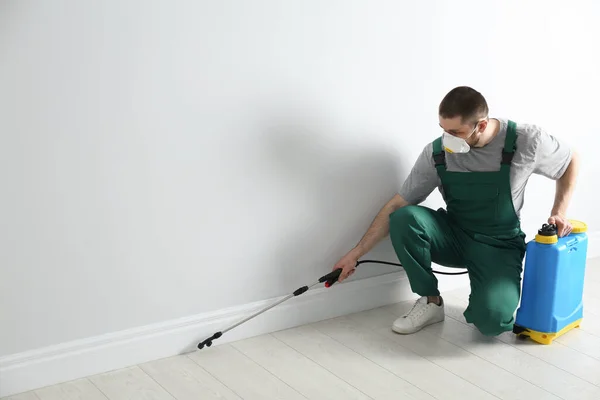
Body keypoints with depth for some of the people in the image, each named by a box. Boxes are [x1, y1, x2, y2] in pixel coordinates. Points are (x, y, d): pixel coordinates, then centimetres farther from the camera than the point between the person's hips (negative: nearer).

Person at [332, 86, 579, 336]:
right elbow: (397, 206, -9)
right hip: (455, 237, 3)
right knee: (404, 219, -29)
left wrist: (559, 212, -8)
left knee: (491, 321, -30)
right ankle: (430, 302, -9)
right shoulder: (436, 153, -15)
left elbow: (571, 160, 2)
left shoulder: (525, 140, -19)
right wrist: (356, 253, -12)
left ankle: (490, 296, 9)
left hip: (499, 246, -2)